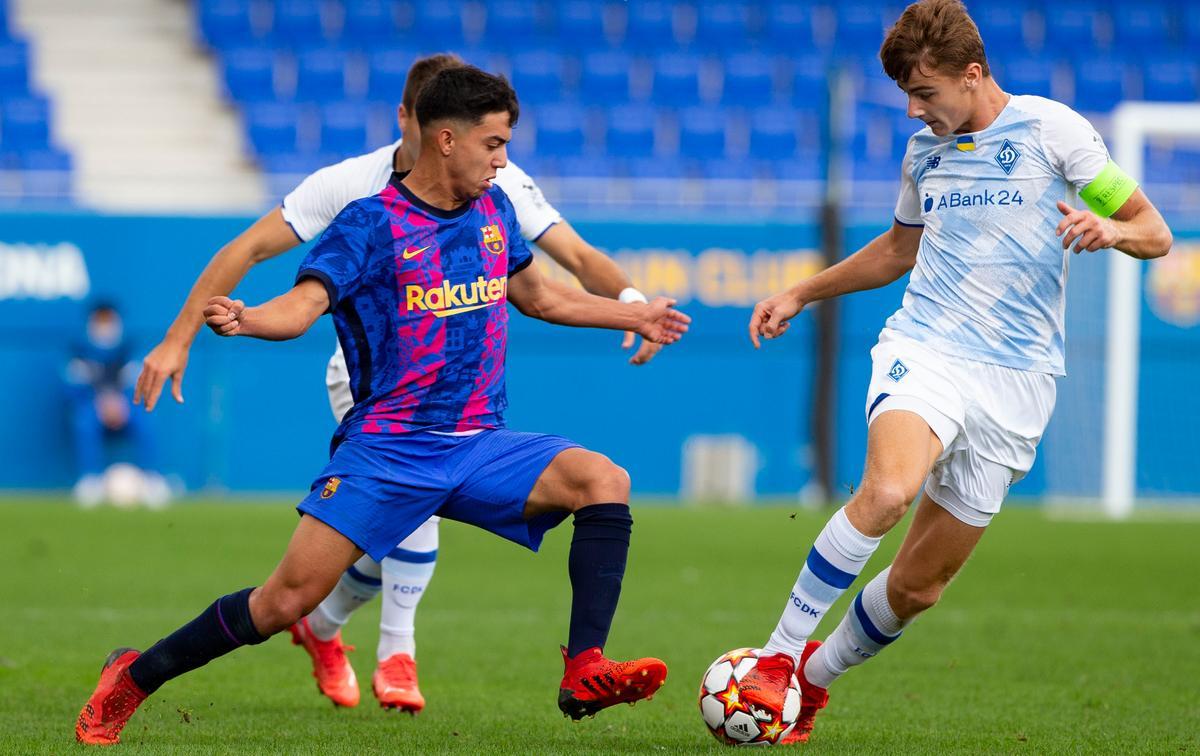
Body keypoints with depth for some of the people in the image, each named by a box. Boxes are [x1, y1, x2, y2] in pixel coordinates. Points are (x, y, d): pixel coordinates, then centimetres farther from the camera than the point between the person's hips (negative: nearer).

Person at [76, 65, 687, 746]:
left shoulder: (493, 209, 11)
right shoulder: (372, 223, -7)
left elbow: (537, 296, 29)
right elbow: (304, 305, -20)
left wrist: (633, 316, 37)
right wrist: (247, 321, -42)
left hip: (481, 446, 5)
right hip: (386, 451, -5)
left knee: (605, 481, -21)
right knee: (288, 601, -12)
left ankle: (585, 672, -22)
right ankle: (134, 678, 9)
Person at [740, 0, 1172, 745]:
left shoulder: (1051, 129, -1)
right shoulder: (925, 151, 12)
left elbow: (1155, 234, 1)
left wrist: (1108, 228, -21)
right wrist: (803, 293, 30)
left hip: (1015, 377, -1)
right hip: (925, 349, 1)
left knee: (921, 583, 2)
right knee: (888, 489, -31)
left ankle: (814, 677, 27)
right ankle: (778, 656, -24)